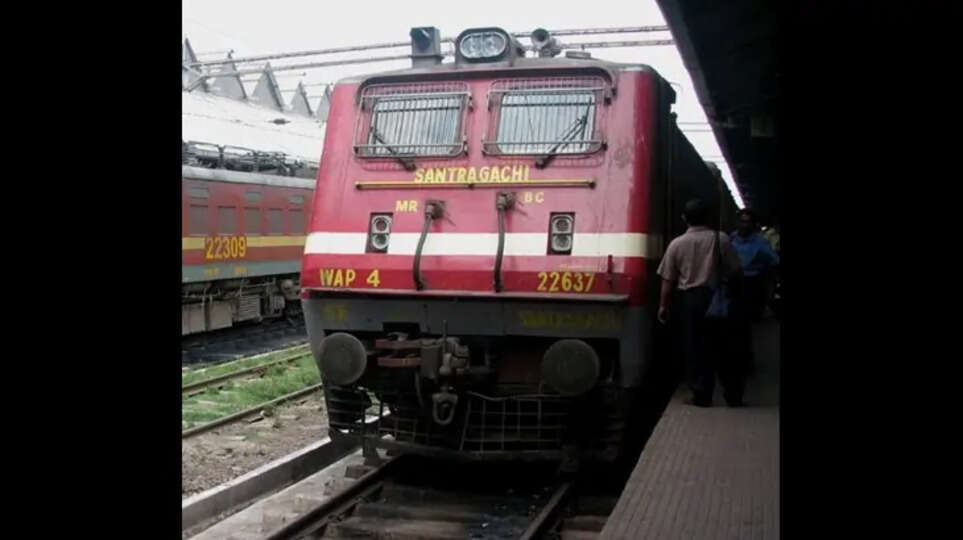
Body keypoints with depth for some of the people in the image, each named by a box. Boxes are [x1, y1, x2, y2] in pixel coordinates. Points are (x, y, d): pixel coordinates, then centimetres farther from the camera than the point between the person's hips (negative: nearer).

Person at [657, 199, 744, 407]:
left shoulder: (676, 244, -2)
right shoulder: (721, 239, -4)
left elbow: (668, 280, 0)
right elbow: (735, 272, -2)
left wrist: (663, 306, 9)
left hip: (690, 299, -1)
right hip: (716, 298, 1)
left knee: (694, 348, 6)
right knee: (723, 346, 11)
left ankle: (702, 395, 7)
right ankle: (733, 395, 16)